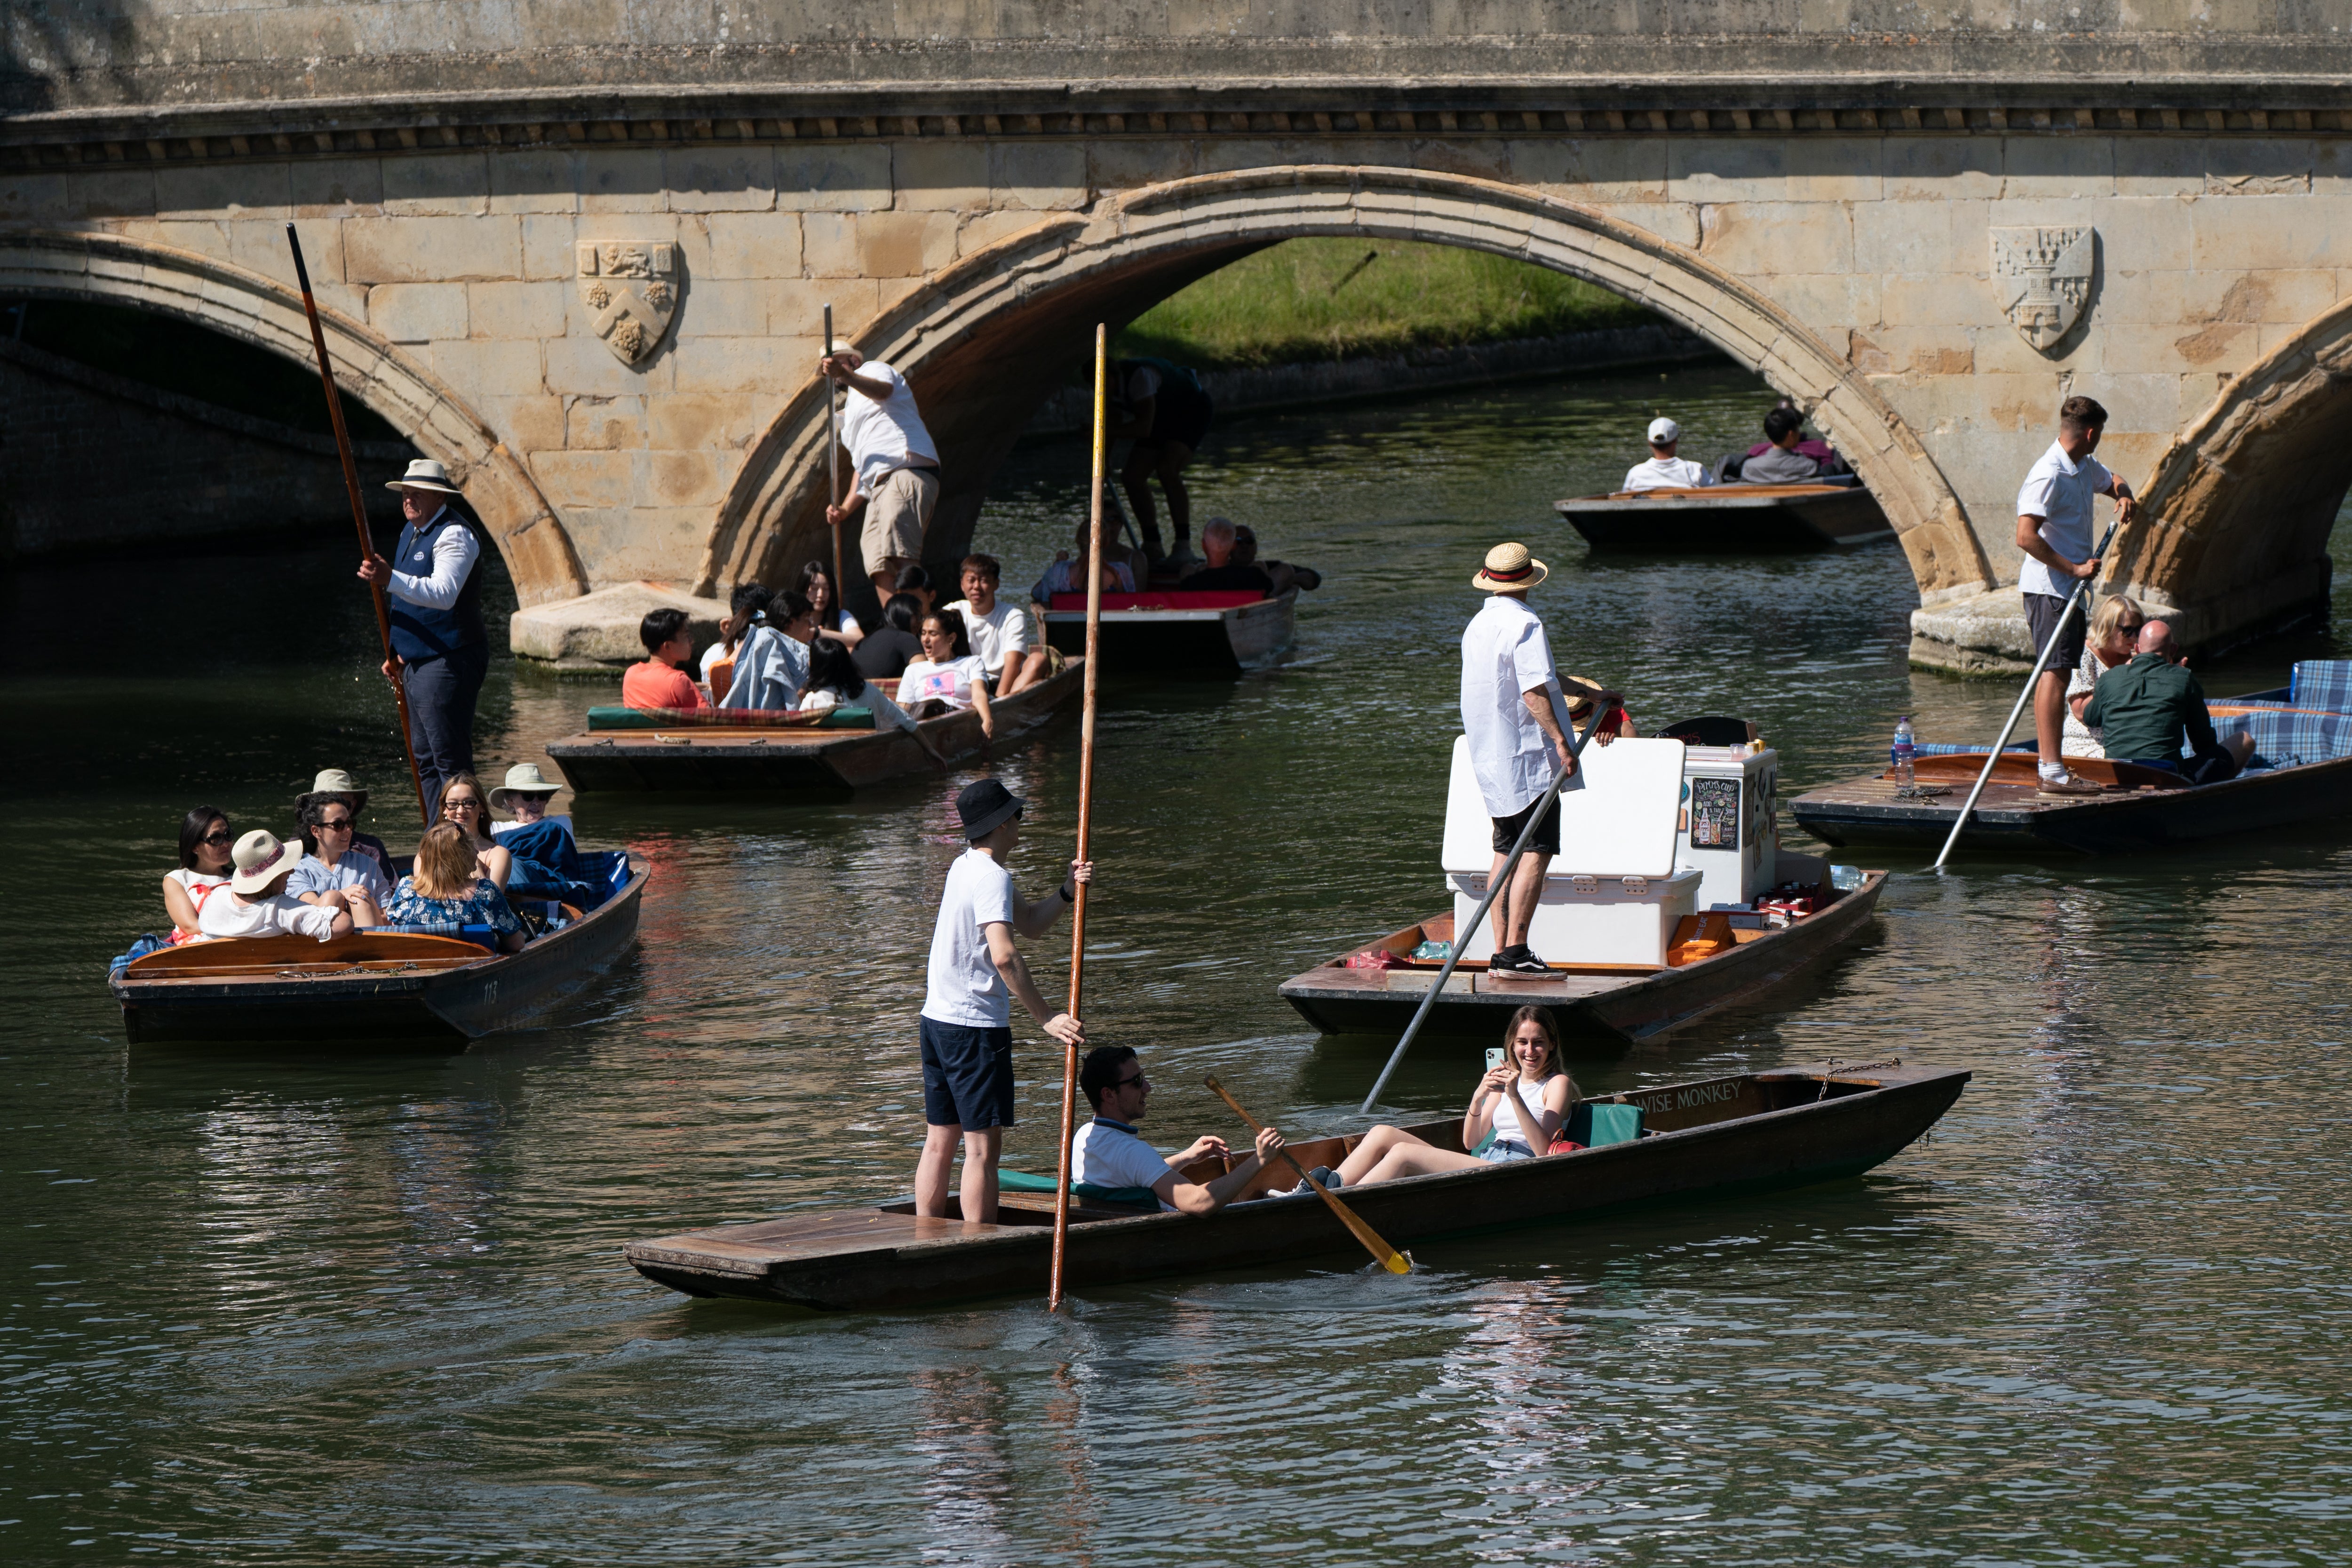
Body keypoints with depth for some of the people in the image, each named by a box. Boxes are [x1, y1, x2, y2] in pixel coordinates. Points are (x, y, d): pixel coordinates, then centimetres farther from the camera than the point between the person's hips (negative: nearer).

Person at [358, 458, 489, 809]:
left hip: (448, 662, -10)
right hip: (419, 663, 10)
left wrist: (391, 579, -44)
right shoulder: (411, 531, 16)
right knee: (426, 758, 14)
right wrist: (400, 654, 22)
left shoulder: (454, 535, -16)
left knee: (450, 760, -10)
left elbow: (442, 593, -32)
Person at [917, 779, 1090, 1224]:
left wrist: (1068, 893, 1)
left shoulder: (966, 866, 15)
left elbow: (1028, 923, 18)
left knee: (939, 1141, 13)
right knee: (983, 1147, -7)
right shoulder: (992, 877, -16)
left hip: (938, 1020, 10)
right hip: (976, 1026, -10)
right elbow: (1004, 956, -27)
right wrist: (1047, 1019, -25)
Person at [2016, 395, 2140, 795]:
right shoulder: (2049, 476, -20)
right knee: (2054, 674, -12)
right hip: (2049, 588, -10)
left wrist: (2124, 496, 9)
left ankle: (2052, 768, 18)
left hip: (2069, 587, 10)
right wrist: (2073, 568, -24)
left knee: (2055, 674, 13)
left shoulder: (2085, 468, 11)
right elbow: (2026, 537, -27)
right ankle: (2053, 772, -14)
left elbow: (2110, 482, 34)